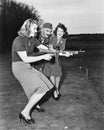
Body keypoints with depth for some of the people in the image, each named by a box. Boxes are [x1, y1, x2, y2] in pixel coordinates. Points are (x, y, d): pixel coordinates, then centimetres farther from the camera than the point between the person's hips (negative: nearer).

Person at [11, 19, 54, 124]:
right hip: (19, 68, -8)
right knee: (41, 89, -15)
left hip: (28, 67, 8)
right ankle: (25, 113, -4)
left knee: (45, 85, 11)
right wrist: (43, 57, -19)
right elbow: (25, 59, -22)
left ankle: (35, 104, 36)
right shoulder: (18, 40, -20)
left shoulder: (32, 39, 4)